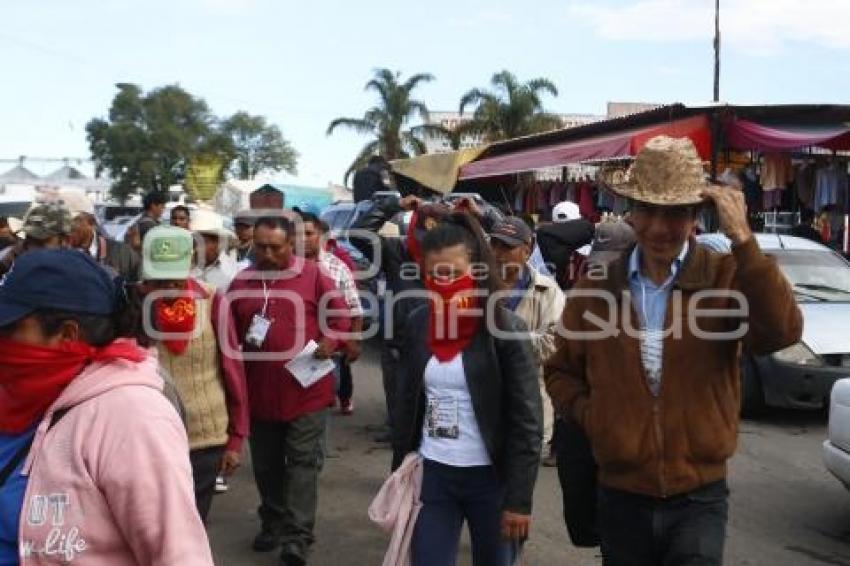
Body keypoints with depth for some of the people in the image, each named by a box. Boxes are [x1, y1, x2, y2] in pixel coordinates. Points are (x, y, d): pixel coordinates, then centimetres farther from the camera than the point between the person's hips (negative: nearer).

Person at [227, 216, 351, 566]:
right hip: (260, 392, 4)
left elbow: (340, 318, -2)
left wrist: (329, 343, -19)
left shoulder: (313, 276, -5)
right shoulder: (241, 282, 4)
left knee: (302, 463, 0)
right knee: (266, 465, 16)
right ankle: (273, 523, 34)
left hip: (306, 391, -3)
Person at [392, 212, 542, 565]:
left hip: (490, 478, -3)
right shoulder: (418, 324, 1)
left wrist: (518, 499, -14)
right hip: (432, 475, 3)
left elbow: (527, 421, -12)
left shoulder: (506, 329, -12)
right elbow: (407, 403, 8)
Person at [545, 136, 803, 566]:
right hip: (621, 498, 3)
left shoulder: (726, 278, -7)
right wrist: (588, 414, -8)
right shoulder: (595, 289, -2)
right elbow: (561, 370, 10)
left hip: (699, 497, -2)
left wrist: (743, 241, -30)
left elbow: (782, 332, -26)